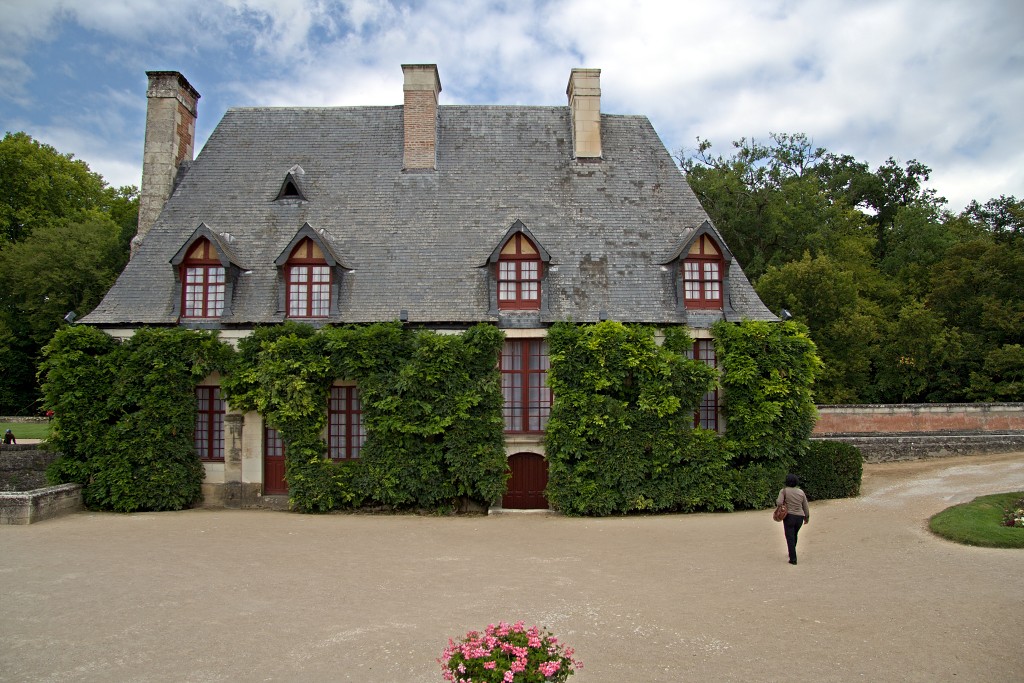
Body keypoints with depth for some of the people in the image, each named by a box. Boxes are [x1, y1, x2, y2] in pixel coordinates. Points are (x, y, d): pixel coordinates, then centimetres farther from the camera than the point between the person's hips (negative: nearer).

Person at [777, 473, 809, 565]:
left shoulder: (784, 491, -8)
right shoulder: (801, 492, 4)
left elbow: (779, 502, -20)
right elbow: (805, 507, 8)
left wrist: (776, 500, 2)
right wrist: (807, 517, 19)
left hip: (789, 516, -4)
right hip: (800, 517, 4)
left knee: (790, 538, 2)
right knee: (794, 536, 24)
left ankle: (793, 559, -1)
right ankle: (792, 553, 40)